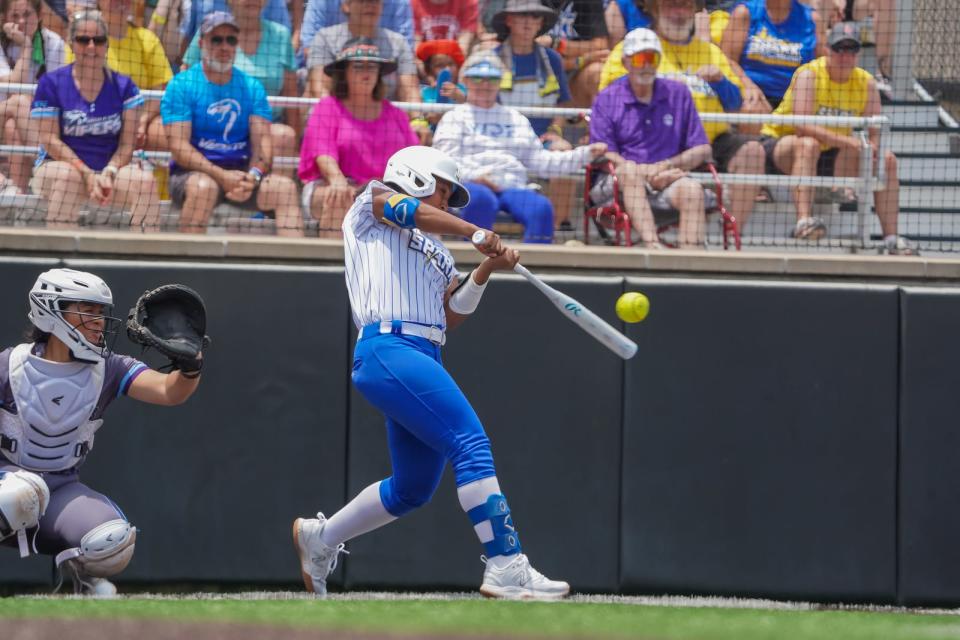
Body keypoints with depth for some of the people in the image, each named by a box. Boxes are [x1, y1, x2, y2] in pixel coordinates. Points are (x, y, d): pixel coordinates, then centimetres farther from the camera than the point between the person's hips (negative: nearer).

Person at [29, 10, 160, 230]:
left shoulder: (123, 86, 6)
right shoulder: (51, 83, -2)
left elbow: (127, 144, 2)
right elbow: (50, 140, -7)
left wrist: (109, 173, -18)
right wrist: (87, 174, -18)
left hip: (110, 169, 3)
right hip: (57, 165, -2)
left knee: (145, 181, -26)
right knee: (68, 175, -37)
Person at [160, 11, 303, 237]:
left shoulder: (252, 87, 11)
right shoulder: (181, 85, -1)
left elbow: (262, 140, 2)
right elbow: (179, 146, -10)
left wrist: (253, 176, -20)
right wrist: (221, 176, -23)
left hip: (241, 172, 4)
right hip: (191, 173, -4)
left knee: (285, 186, -22)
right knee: (204, 186, -37)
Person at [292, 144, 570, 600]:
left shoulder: (437, 253, 30)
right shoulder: (374, 201, 13)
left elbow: (451, 315, 18)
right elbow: (414, 212, -8)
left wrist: (485, 269, 7)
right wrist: (475, 233, -11)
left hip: (425, 358, 9)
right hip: (388, 348, -9)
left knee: (412, 489, 13)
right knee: (472, 445, -20)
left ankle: (319, 537, 31)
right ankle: (506, 570, -26)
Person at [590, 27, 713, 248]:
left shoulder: (678, 94, 13)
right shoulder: (606, 99, 7)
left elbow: (702, 149, 10)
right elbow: (604, 155, -3)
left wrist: (665, 167, -8)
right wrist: (647, 173, -16)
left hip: (666, 181, 2)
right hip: (616, 186, -2)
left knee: (692, 189, -28)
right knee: (630, 173, -35)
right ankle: (652, 246, -52)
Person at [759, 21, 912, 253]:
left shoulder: (866, 83, -1)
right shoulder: (809, 75, -18)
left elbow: (876, 134, -3)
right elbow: (802, 126, -30)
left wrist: (871, 151, -28)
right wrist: (849, 141, -38)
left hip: (828, 156, 6)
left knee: (886, 160, -9)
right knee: (808, 144, -40)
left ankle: (891, 238, -8)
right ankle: (803, 221, -53)